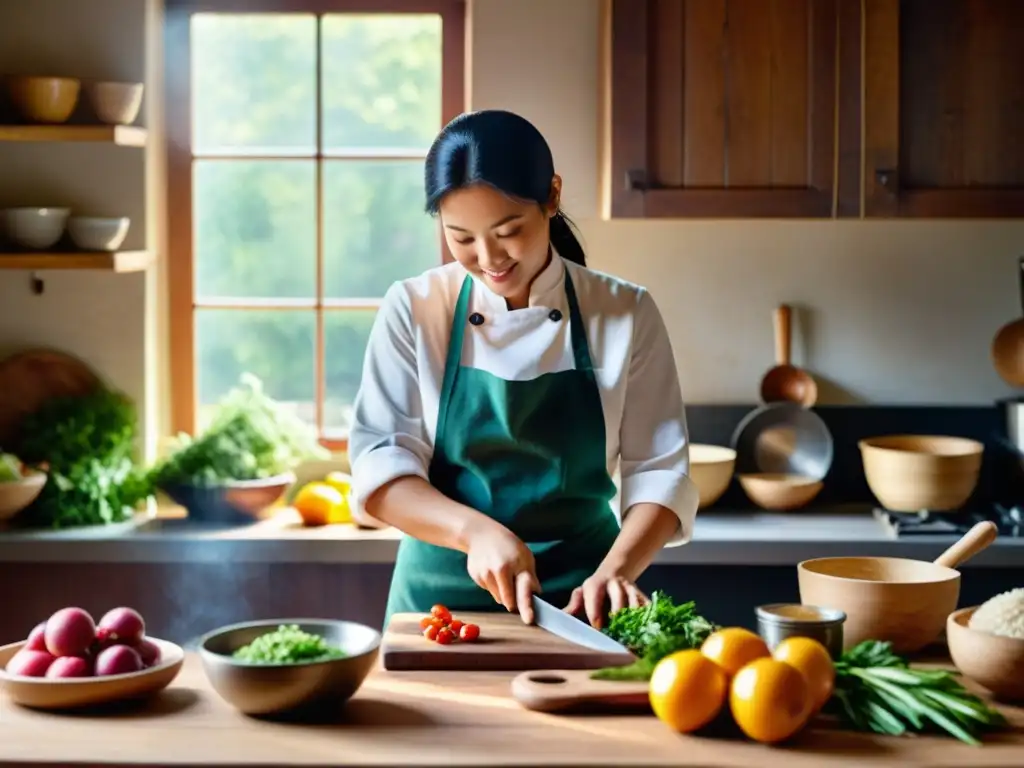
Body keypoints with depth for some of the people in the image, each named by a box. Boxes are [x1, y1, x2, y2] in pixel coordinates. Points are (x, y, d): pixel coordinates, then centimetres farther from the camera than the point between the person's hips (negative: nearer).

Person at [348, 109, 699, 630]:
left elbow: (659, 475, -3)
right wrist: (477, 531, -24)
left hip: (578, 603, 0)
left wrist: (615, 570, -20)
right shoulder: (413, 310, -3)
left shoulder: (625, 314, -3)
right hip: (441, 593, 0)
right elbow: (378, 469, -8)